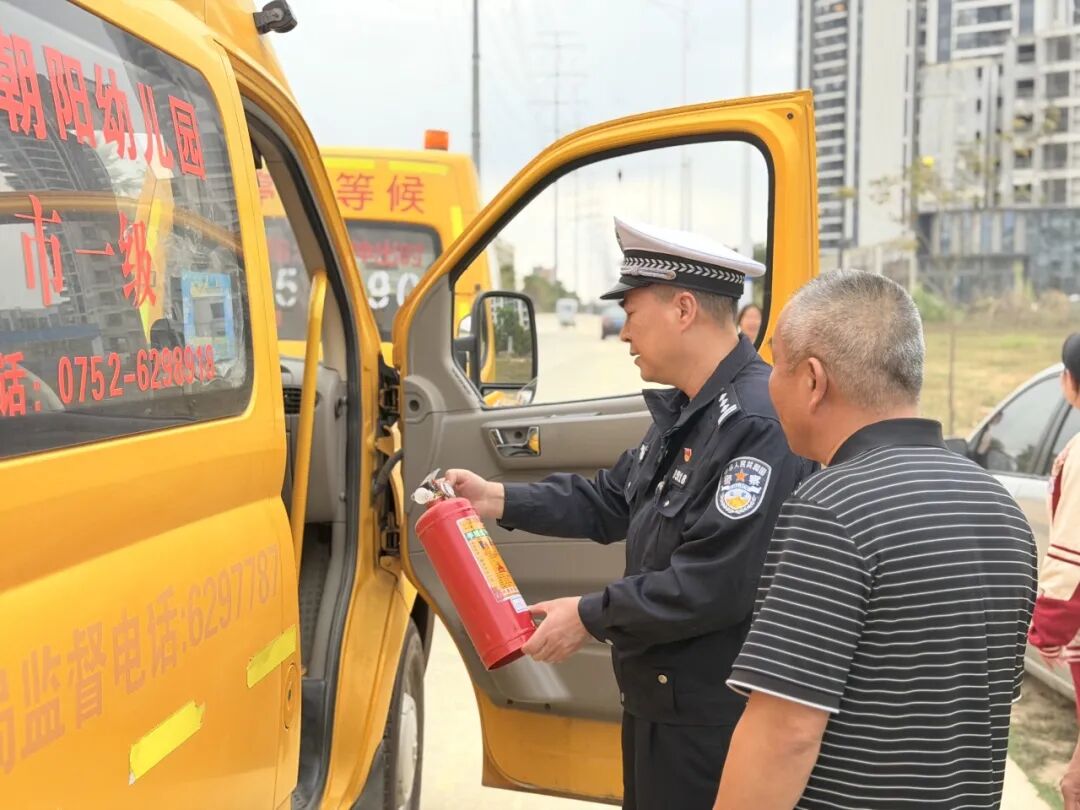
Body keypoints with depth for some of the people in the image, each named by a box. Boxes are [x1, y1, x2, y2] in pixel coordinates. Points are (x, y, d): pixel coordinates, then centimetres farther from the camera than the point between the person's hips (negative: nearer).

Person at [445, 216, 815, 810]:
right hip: (660, 697, 10)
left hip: (713, 714, -10)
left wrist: (591, 617, -19)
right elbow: (612, 502, 17)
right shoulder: (683, 411, 9)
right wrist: (502, 501, 8)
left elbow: (716, 588, -29)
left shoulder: (757, 424, -25)